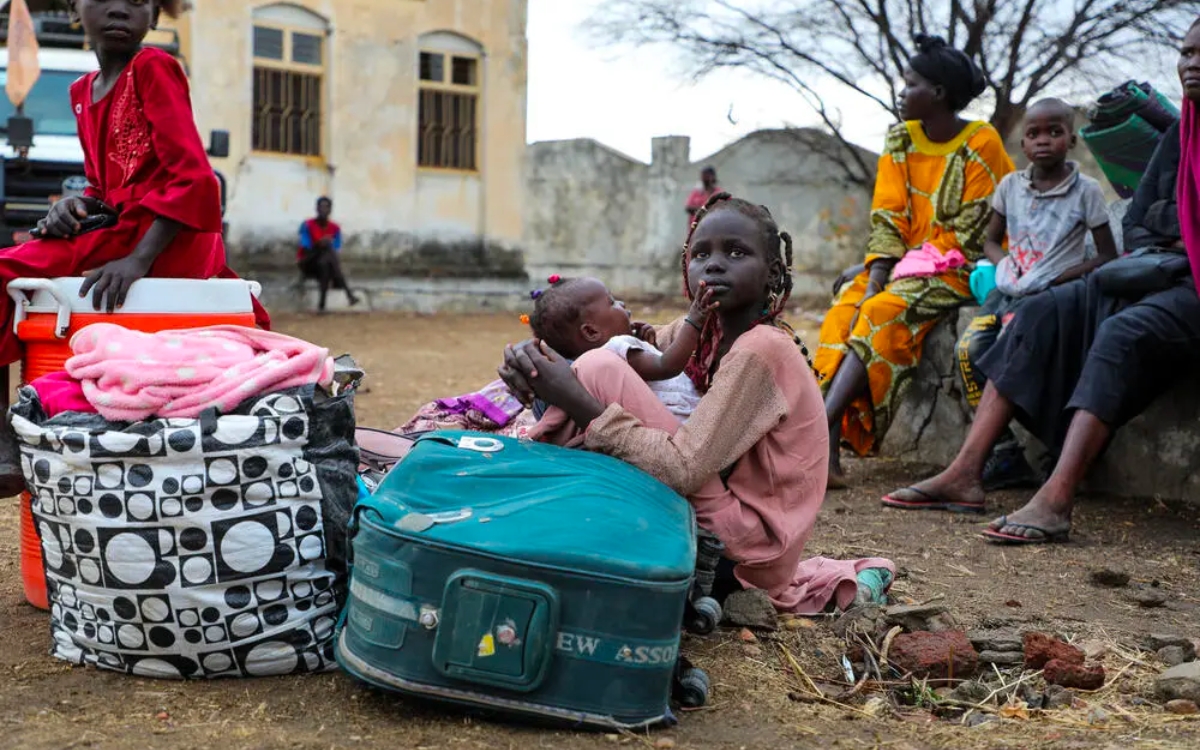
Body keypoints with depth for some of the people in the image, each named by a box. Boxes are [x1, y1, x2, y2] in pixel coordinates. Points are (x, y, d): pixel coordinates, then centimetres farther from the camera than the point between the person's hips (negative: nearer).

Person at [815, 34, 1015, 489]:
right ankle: (826, 454, -33)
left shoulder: (982, 144, -8)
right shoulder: (900, 141, 8)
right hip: (905, 265, 6)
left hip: (955, 270, -6)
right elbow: (887, 219, 1)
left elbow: (965, 233, -12)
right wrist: (873, 280, -15)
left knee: (881, 314, -31)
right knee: (846, 308, -22)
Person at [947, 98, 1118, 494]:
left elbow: (1108, 256, 1)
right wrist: (1004, 265, 1)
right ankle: (1004, 450, -16)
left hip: (1052, 293, -5)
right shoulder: (1011, 186, 12)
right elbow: (991, 240, 23)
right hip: (1011, 290, 5)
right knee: (970, 346, -21)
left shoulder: (1086, 190, 0)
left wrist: (1060, 279, -11)